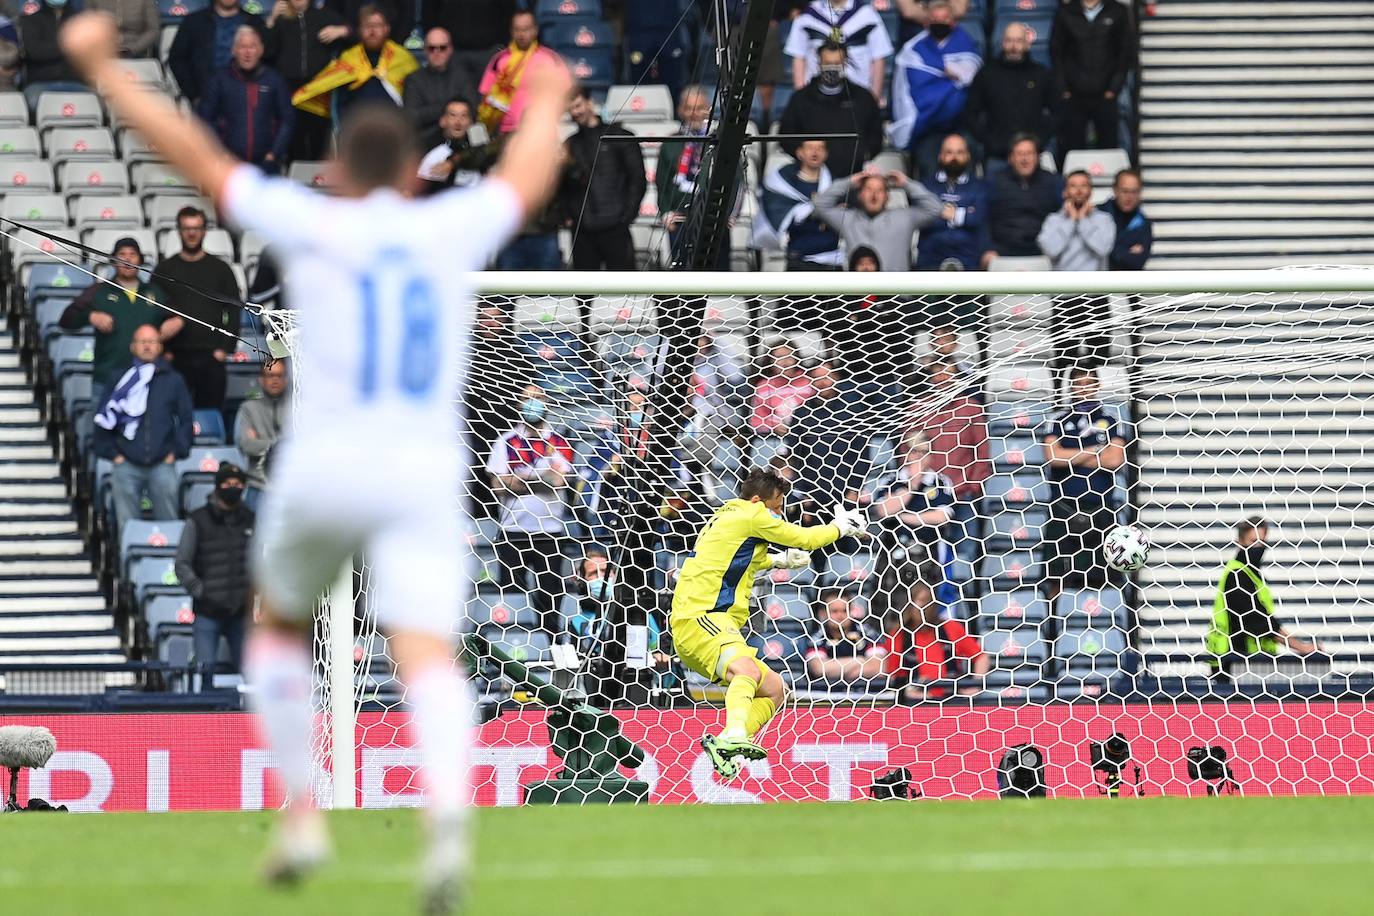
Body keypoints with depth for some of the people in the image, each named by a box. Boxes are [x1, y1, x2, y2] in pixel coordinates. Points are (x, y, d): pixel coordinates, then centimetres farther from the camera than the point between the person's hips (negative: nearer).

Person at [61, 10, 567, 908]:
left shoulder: (314, 225, 3)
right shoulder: (453, 228, 10)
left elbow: (195, 154, 5)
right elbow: (528, 179, 31)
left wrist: (105, 71, 13)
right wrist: (546, 104, 51)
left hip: (322, 470, -1)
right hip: (425, 475, 1)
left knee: (280, 630, 25)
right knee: (428, 658, -12)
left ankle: (302, 812, 15)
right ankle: (449, 815, -39)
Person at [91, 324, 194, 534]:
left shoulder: (173, 381, 9)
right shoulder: (120, 380, 7)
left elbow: (186, 420, 11)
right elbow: (102, 420, 8)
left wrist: (177, 451, 1)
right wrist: (111, 453, 0)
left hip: (163, 464, 0)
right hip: (126, 465, 0)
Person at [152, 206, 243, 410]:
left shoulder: (220, 269, 10)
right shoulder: (165, 270, 9)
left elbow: (234, 311, 8)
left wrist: (225, 348, -3)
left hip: (211, 357, 0)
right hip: (176, 358, 0)